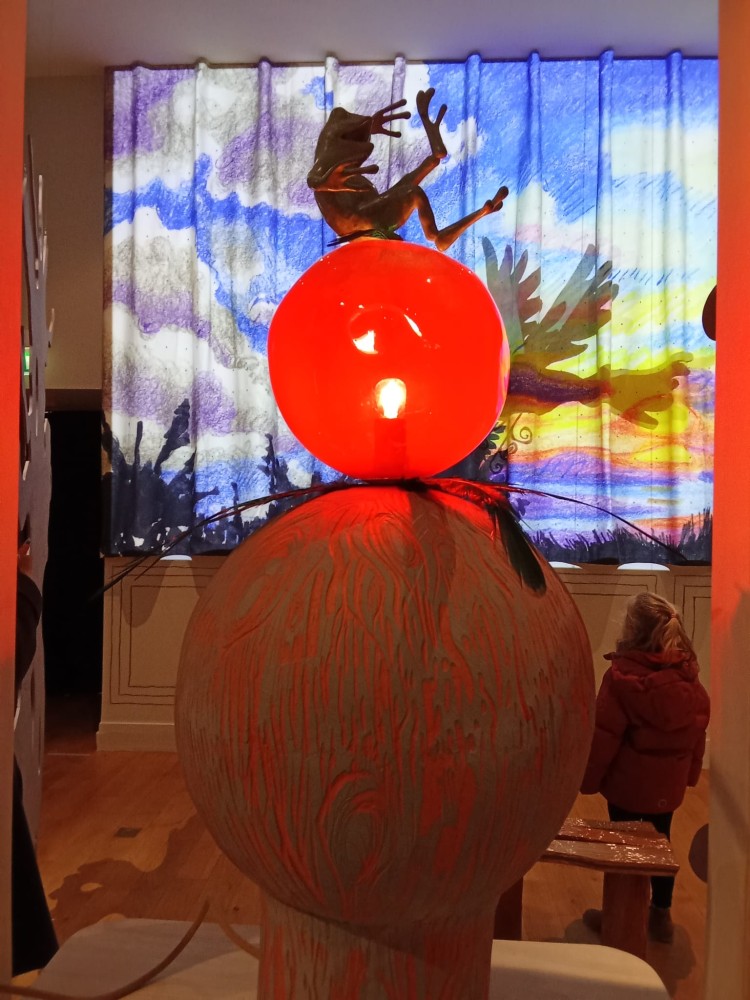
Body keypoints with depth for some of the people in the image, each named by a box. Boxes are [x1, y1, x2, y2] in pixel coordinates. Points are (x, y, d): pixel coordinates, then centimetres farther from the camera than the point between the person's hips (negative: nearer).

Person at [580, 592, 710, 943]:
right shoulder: (690, 678, -4)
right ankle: (661, 915, 34)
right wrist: (690, 773, 18)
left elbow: (604, 735, -18)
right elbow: (699, 731, 5)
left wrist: (589, 778, -6)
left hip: (628, 782, -5)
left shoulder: (622, 675, -22)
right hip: (669, 784, 5)